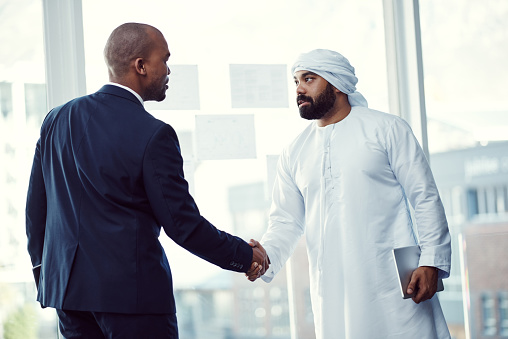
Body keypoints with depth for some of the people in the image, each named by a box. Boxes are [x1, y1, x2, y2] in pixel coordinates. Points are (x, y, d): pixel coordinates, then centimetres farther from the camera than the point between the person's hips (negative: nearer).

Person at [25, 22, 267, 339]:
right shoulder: (153, 135, -14)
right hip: (132, 289, -6)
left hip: (65, 286, 7)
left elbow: (36, 205, 12)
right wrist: (244, 256, 1)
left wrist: (42, 263, 26)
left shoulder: (58, 119, 5)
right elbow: (183, 224, -12)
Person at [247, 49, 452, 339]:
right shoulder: (294, 154, 15)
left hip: (393, 286, -3)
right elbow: (286, 222, 12)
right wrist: (264, 256, -9)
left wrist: (432, 261, -9)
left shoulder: (386, 129, 3)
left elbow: (426, 199, 0)